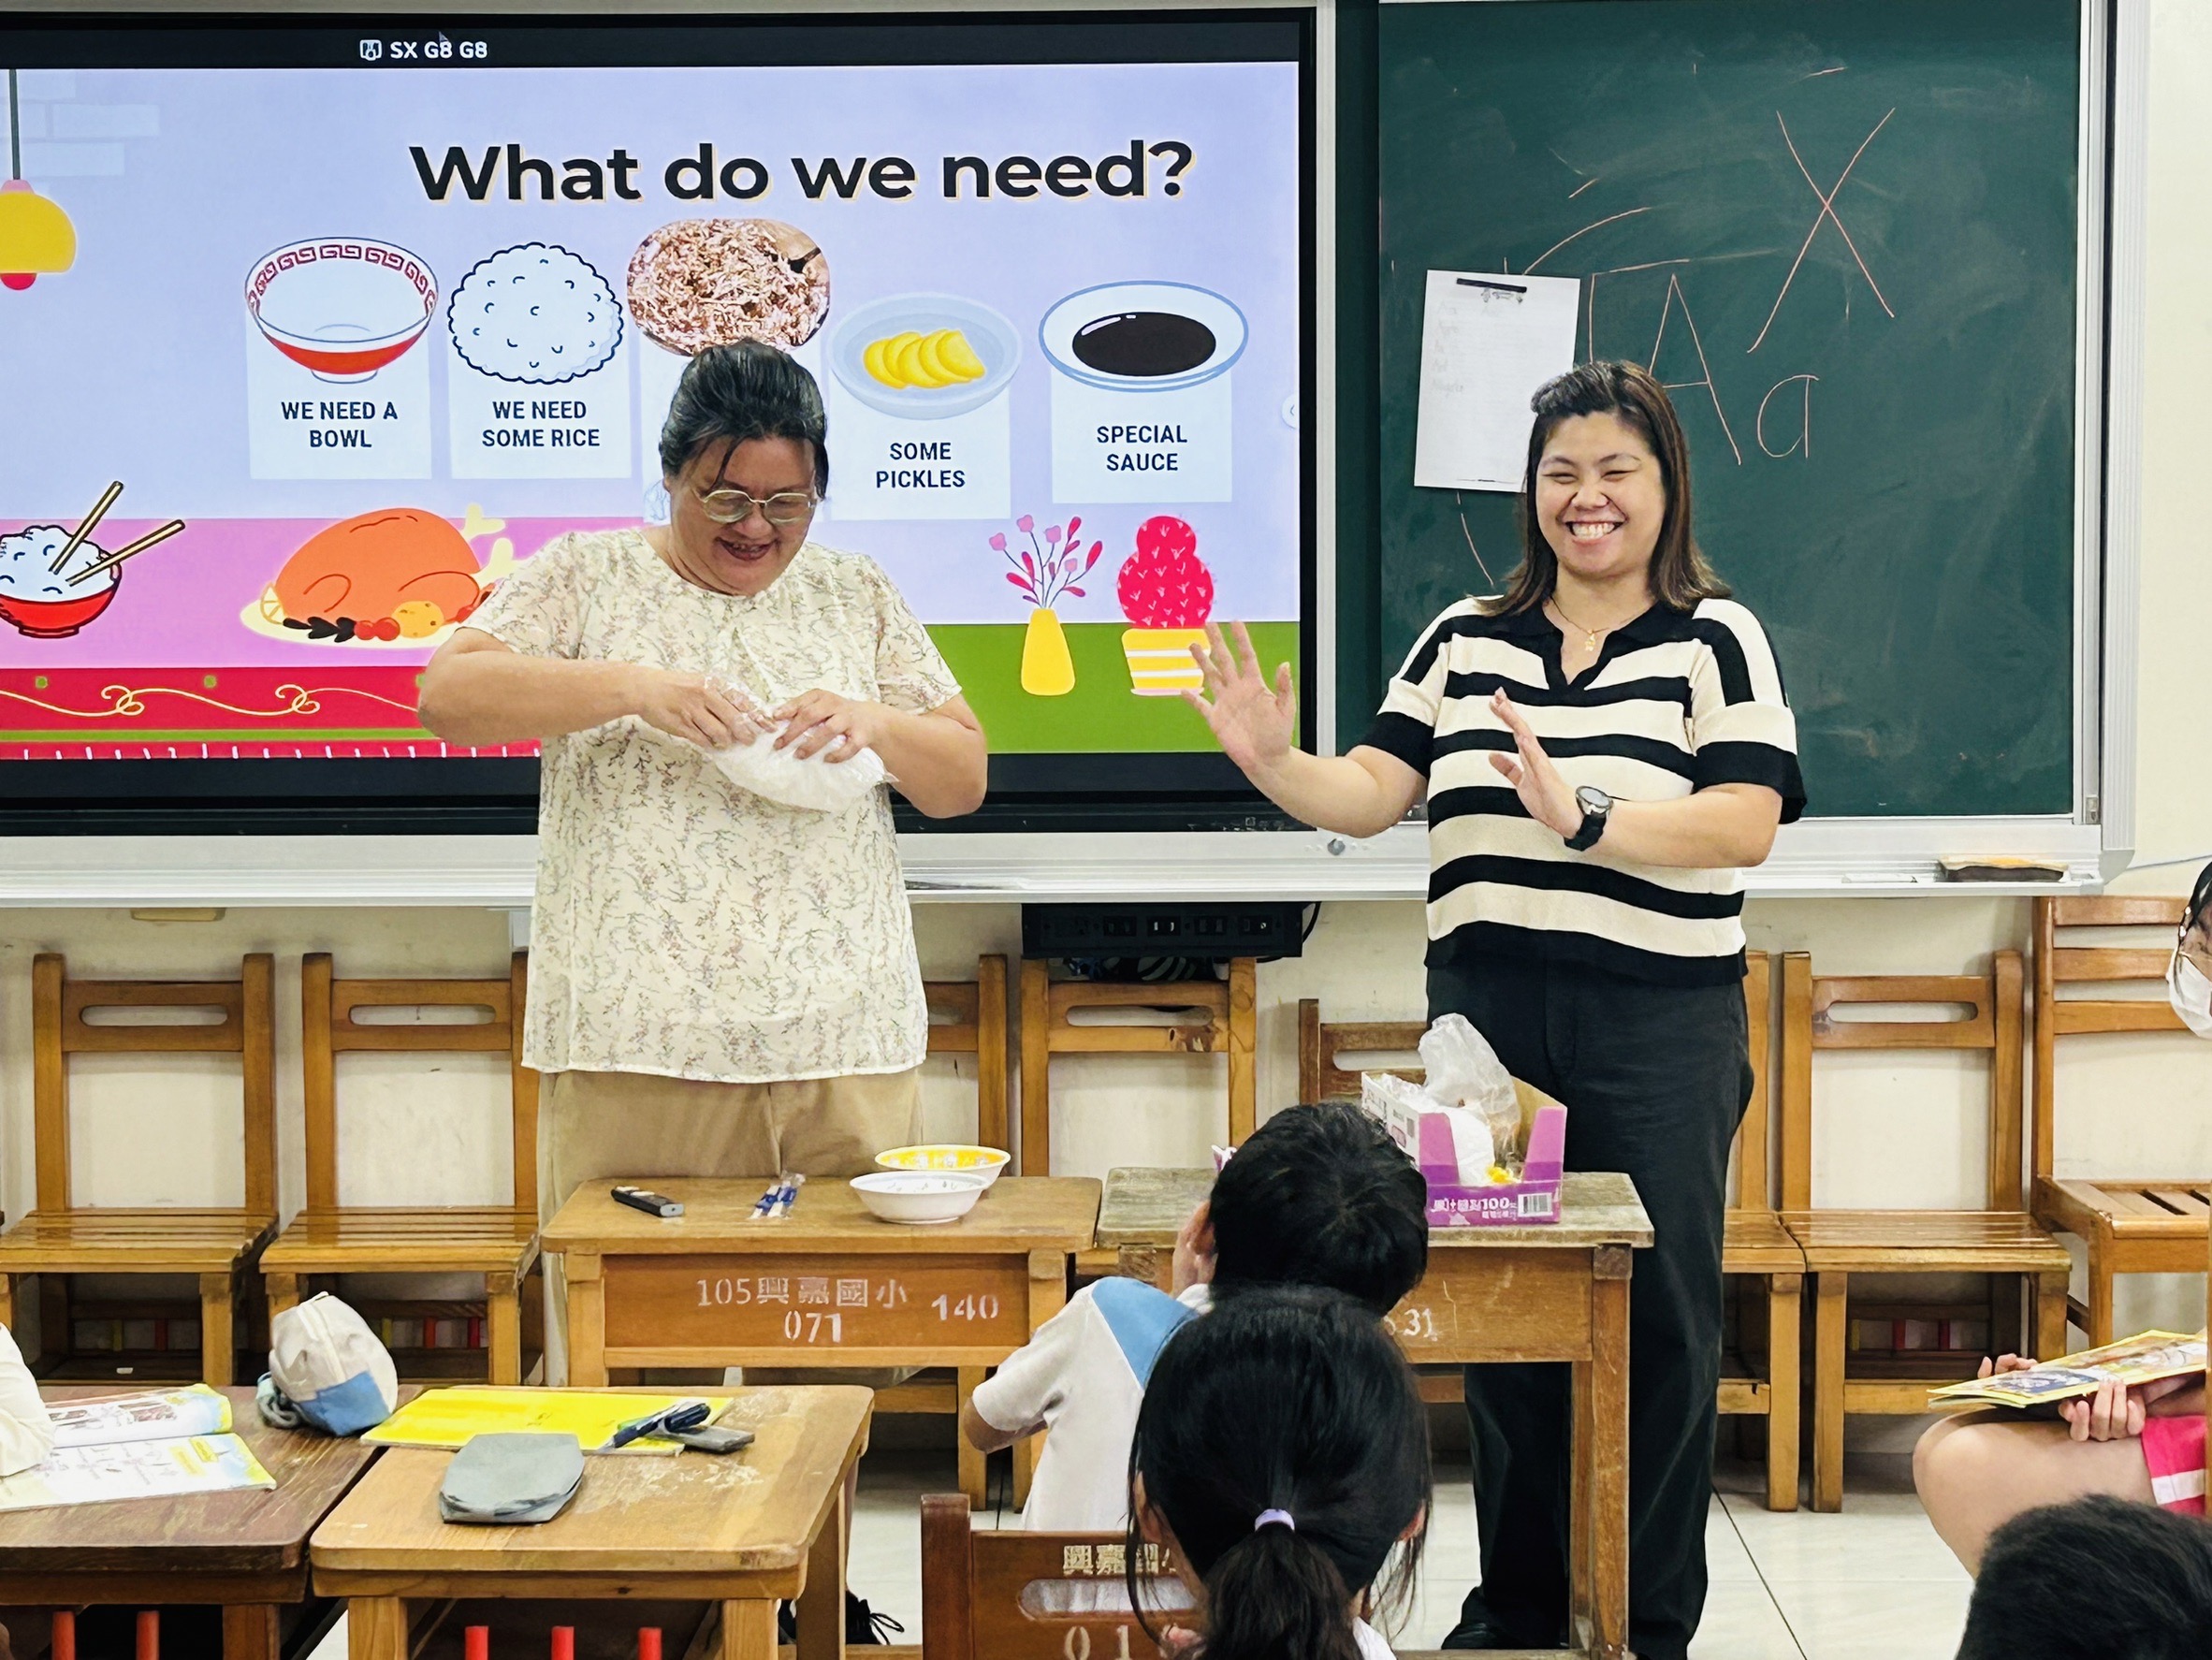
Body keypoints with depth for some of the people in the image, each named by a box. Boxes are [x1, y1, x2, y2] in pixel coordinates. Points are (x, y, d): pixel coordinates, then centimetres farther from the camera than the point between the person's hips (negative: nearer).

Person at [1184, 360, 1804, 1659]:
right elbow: (1370, 796, 5)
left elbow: (1745, 823, -12)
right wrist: (1273, 761, -15)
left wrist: (1584, 819, -25)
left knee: (1653, 1321, 2)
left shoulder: (1718, 641, 0)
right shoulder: (1464, 641, 12)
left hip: (1656, 1031, -3)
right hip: (1486, 1022, 4)